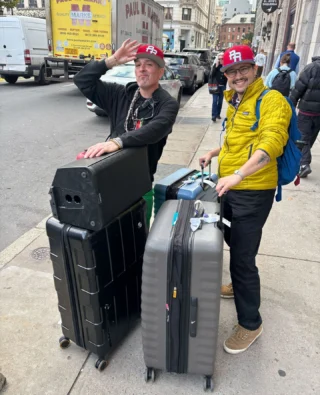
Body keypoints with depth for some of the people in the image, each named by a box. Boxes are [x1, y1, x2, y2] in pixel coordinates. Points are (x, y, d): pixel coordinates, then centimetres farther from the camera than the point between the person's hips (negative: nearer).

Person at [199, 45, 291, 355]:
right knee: (233, 243, 24)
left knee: (242, 257, -3)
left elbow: (271, 143, -30)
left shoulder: (271, 101, -14)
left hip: (253, 192, -9)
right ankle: (240, 286, 50)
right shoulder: (235, 102, 13)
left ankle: (250, 323, 17)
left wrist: (238, 174, -41)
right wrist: (215, 153, 17)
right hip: (229, 188, 9)